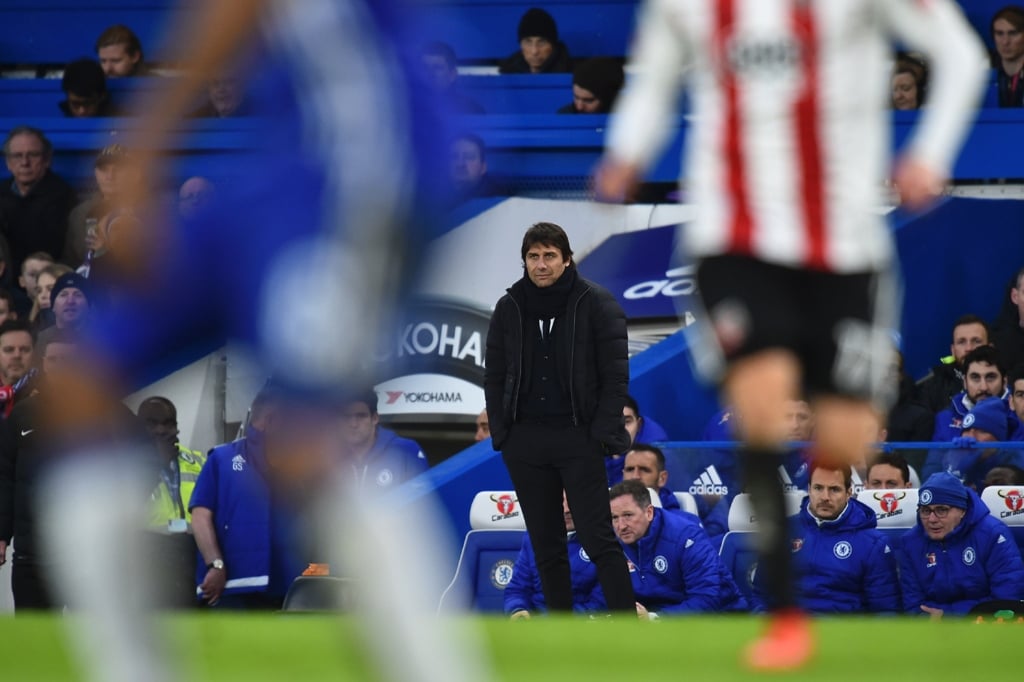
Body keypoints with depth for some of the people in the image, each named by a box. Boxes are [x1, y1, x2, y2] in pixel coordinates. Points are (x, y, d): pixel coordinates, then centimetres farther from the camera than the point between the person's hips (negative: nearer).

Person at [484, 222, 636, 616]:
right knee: (546, 546, 8)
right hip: (525, 441, 4)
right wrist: (500, 433, 2)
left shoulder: (596, 304, -4)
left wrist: (603, 433, -12)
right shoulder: (509, 309, 7)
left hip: (578, 438, -4)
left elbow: (615, 373, -6)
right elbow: (494, 376, 12)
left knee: (598, 539, -8)